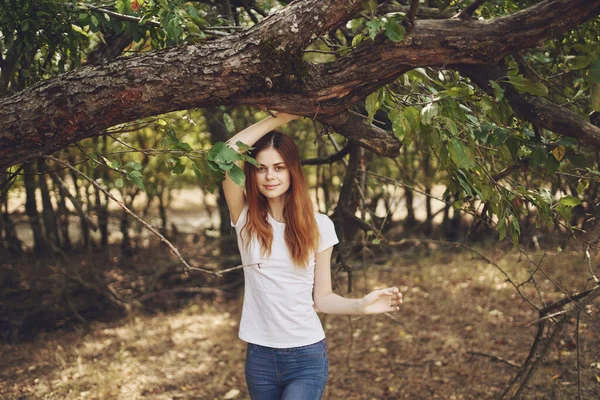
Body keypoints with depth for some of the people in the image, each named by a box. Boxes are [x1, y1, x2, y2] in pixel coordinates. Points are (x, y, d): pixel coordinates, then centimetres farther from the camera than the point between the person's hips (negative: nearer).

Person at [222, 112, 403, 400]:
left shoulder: (318, 225, -1)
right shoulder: (246, 219, -2)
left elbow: (322, 298, 2)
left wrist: (361, 306, -15)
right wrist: (280, 117, -11)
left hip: (307, 357, -1)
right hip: (260, 356, 2)